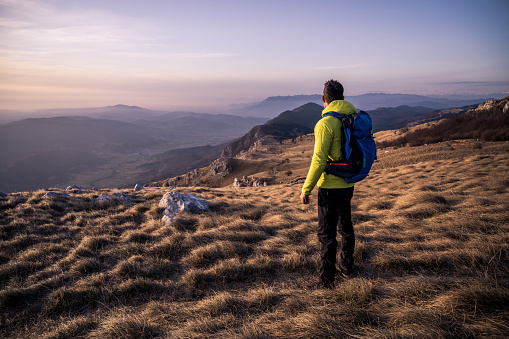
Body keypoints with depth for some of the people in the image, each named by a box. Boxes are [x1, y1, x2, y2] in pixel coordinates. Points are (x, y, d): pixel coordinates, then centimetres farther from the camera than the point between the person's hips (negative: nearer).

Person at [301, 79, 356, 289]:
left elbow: (319, 160, -21)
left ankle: (326, 279, 10)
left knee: (327, 233, 1)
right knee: (345, 226, 22)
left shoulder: (326, 124, -19)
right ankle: (347, 267, 38)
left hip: (330, 187, -8)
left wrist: (306, 189, -14)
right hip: (348, 185, 8)